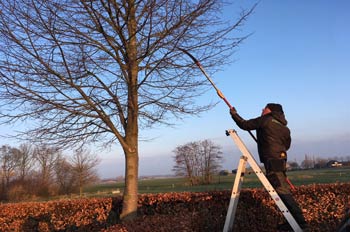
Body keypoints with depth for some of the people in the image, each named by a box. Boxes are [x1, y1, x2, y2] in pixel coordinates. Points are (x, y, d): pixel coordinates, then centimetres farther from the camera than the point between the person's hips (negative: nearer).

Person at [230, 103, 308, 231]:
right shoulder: (283, 127, 18)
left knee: (282, 191, -10)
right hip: (280, 160, 9)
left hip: (271, 161, -9)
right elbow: (287, 145, 24)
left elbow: (244, 125, 2)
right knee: (283, 190, 12)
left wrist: (234, 114, 17)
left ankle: (300, 222, -12)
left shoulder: (266, 119, -2)